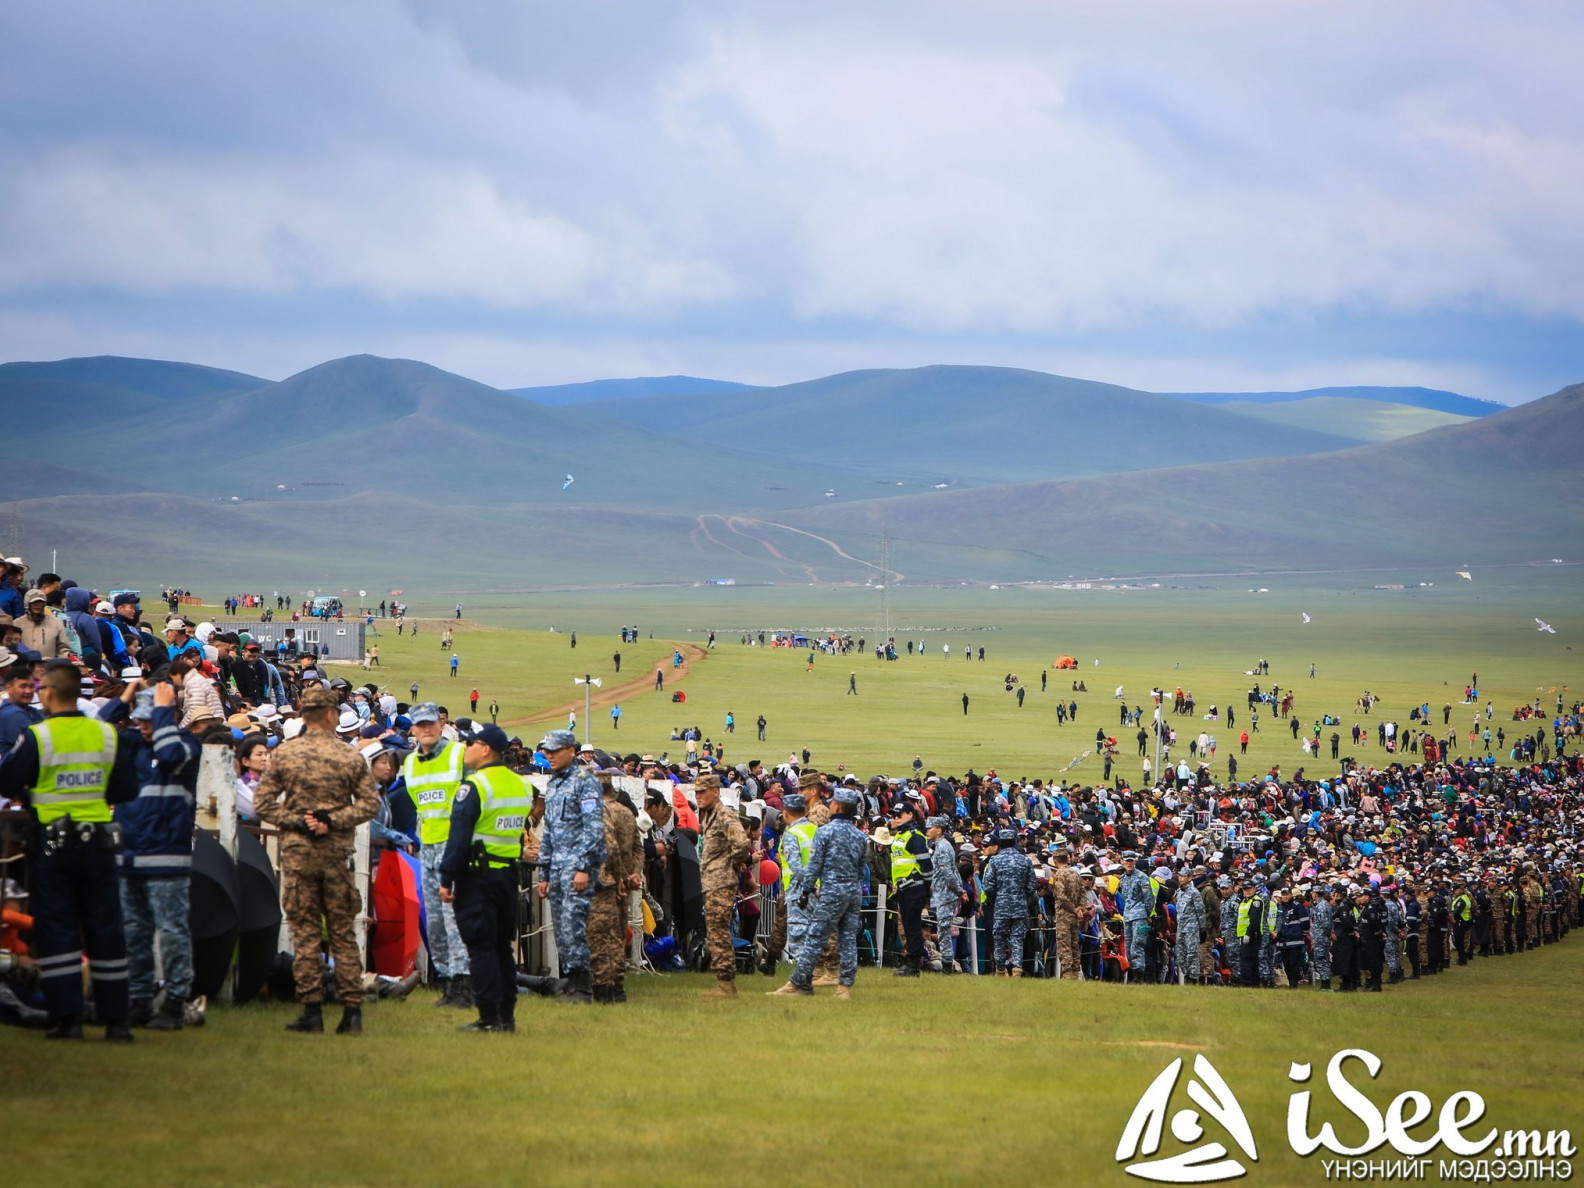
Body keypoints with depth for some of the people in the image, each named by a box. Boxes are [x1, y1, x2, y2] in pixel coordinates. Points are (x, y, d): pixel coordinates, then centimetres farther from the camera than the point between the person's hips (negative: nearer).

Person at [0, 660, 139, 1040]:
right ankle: (115, 1018, 9)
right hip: (97, 843, 3)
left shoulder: (36, 737, -11)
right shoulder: (107, 734, 0)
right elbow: (127, 789, 5)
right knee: (105, 929, 9)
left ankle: (67, 1018, -2)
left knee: (56, 931, 3)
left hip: (52, 844, -3)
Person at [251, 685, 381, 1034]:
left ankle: (311, 1010, -1)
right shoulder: (350, 756, 1)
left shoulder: (284, 753, -1)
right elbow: (370, 803, -3)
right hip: (338, 851, 1)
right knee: (343, 932, 7)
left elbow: (262, 803, -4)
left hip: (297, 850, -1)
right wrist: (334, 819, -6)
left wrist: (295, 822, -3)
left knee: (304, 930, 2)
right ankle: (352, 1009, 3)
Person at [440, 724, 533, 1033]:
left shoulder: (474, 786, -14)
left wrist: (446, 879, -13)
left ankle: (489, 1017, -5)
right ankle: (507, 1015, 14)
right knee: (503, 946, 13)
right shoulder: (521, 785, 11)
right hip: (509, 874, 7)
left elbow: (459, 836, -16)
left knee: (480, 947, -4)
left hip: (478, 874, -7)